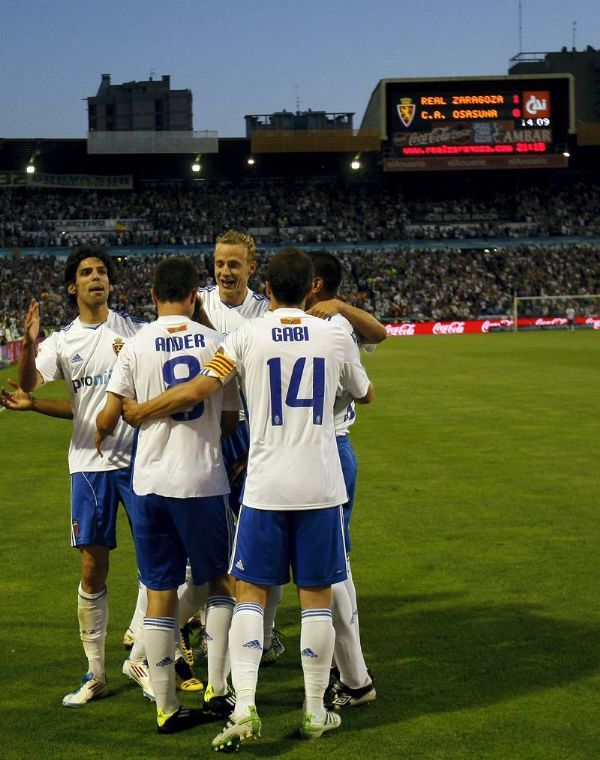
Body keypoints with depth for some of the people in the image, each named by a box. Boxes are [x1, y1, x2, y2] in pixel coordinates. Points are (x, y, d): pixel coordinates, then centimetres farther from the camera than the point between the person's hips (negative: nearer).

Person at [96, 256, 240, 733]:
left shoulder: (136, 345, -3)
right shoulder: (216, 342, -2)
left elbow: (109, 417, -4)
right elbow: (231, 419, 4)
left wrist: (101, 436, 19)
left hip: (150, 482, 1)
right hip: (203, 480, -1)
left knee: (160, 594, 7)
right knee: (220, 581, 17)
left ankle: (167, 708, 11)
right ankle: (217, 691, 13)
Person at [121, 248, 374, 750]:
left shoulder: (247, 336, -2)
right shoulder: (334, 337, 3)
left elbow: (198, 391, -9)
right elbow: (366, 394, 20)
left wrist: (139, 412, 5)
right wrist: (363, 382, 43)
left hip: (265, 487, -1)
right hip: (320, 486, 1)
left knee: (251, 593, 6)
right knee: (317, 595, 9)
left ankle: (245, 708, -6)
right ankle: (316, 713, 15)